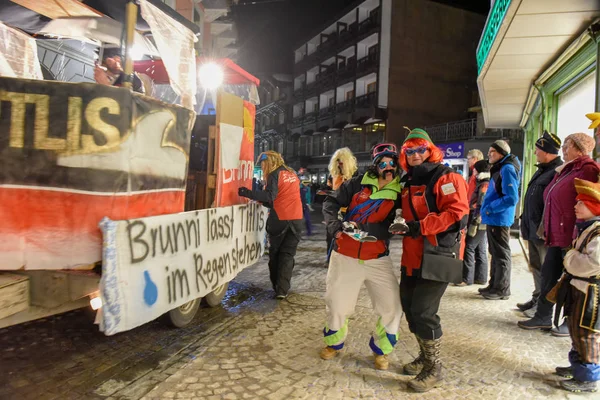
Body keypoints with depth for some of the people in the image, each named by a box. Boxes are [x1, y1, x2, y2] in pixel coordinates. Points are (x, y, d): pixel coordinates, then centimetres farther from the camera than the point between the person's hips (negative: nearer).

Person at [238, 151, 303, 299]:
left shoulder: (275, 175, -7)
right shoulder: (292, 174, 15)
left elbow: (269, 196, -21)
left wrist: (248, 193, -25)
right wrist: (264, 201, 17)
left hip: (280, 220, -5)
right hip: (296, 219, 5)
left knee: (275, 253, 12)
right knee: (288, 254, 6)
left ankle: (277, 286, 19)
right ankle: (282, 289, -2)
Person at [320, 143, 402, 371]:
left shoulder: (398, 193, -5)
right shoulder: (357, 184, -4)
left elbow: (389, 228, -15)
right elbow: (330, 203, 1)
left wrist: (362, 228, -28)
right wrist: (335, 226, -16)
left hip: (378, 260, 1)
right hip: (345, 257, 0)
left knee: (392, 308, -3)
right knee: (337, 305, 8)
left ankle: (381, 349, 24)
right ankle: (334, 343, 37)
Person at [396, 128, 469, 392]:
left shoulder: (446, 178, -9)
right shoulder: (409, 183, 15)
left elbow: (458, 213, -22)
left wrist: (421, 226, -27)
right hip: (412, 256, 8)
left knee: (423, 311, -8)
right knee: (409, 307, 14)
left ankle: (434, 368, 11)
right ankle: (425, 356, 33)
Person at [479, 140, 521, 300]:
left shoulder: (507, 169, -16)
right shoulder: (499, 169, 15)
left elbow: (511, 198, -23)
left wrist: (490, 208, -17)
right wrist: (487, 210, 12)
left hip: (499, 220, -10)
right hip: (494, 219, 10)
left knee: (502, 255, 0)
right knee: (496, 254, 16)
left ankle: (502, 290, 9)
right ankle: (495, 285, 27)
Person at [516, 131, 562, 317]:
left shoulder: (559, 171, -17)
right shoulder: (542, 170, 17)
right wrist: (526, 225, 22)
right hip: (533, 230, 10)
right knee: (536, 267, 19)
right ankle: (537, 299, 32)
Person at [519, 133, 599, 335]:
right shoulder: (568, 169, 18)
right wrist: (546, 228, 18)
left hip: (571, 237, -10)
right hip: (557, 235, 10)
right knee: (548, 275, 13)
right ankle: (543, 317, 24)